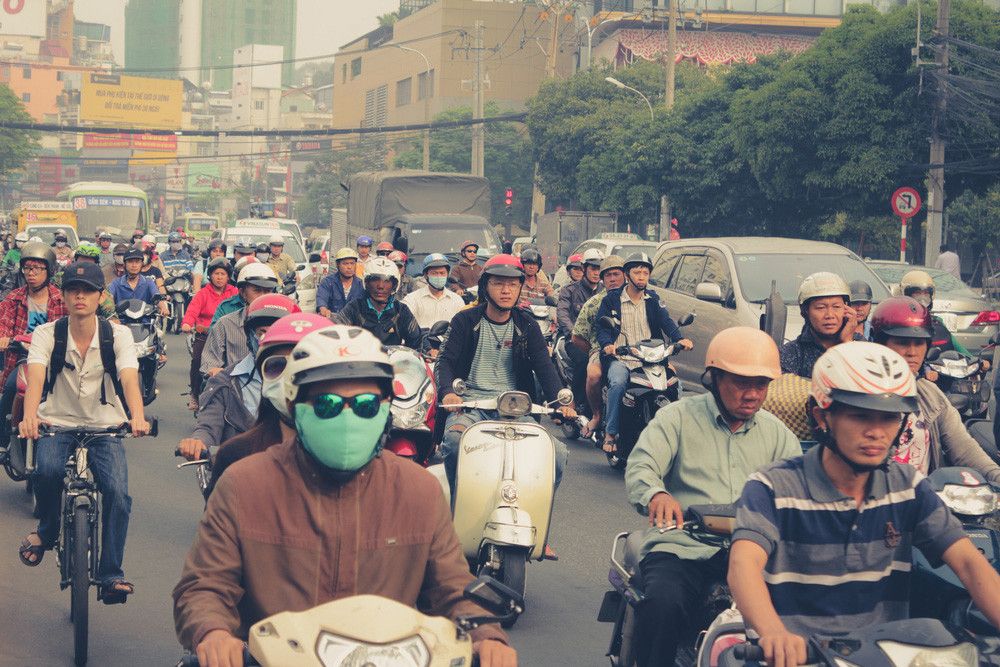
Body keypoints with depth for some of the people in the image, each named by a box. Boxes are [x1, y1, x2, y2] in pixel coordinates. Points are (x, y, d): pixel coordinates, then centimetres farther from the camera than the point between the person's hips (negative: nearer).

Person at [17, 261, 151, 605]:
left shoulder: (118, 335, -4)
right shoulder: (46, 334, -5)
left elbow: (129, 379, -19)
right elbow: (35, 377, -21)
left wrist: (138, 417, -40)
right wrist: (29, 416, -42)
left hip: (105, 428, 0)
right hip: (57, 424, 0)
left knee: (118, 492, -22)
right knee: (47, 470, -32)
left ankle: (110, 575, -10)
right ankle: (47, 530, -1)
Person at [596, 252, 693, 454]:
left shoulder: (653, 300, 17)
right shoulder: (611, 300, 8)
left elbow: (666, 321, 2)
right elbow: (602, 328, 1)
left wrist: (680, 339, -18)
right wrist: (607, 345, -22)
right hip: (620, 358, -3)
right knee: (618, 384, -33)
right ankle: (610, 433, -24)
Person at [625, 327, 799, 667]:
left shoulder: (777, 433, 18)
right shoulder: (677, 418, 6)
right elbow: (640, 467, -8)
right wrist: (657, 495, -33)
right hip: (681, 547, -3)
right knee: (663, 605, -33)